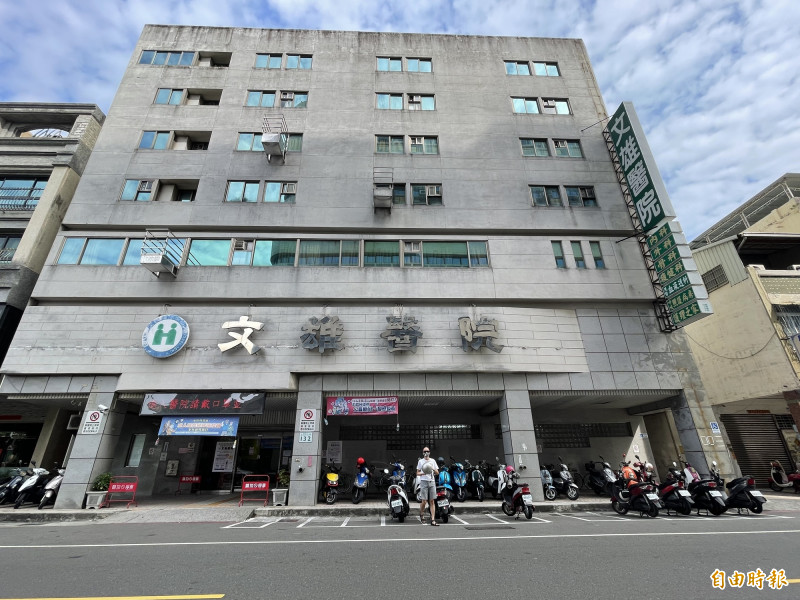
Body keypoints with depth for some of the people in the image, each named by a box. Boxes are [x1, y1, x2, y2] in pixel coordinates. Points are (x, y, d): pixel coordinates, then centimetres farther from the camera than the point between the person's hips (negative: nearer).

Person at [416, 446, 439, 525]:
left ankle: (433, 520, 0)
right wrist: (424, 473, -12)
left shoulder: (433, 461, 13)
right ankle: (421, 514, 22)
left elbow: (437, 473, 13)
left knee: (432, 501, -1)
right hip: (424, 482, -2)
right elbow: (417, 473, 7)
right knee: (424, 501, -5)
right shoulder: (420, 461, 6)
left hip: (432, 481, 2)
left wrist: (433, 469, -8)